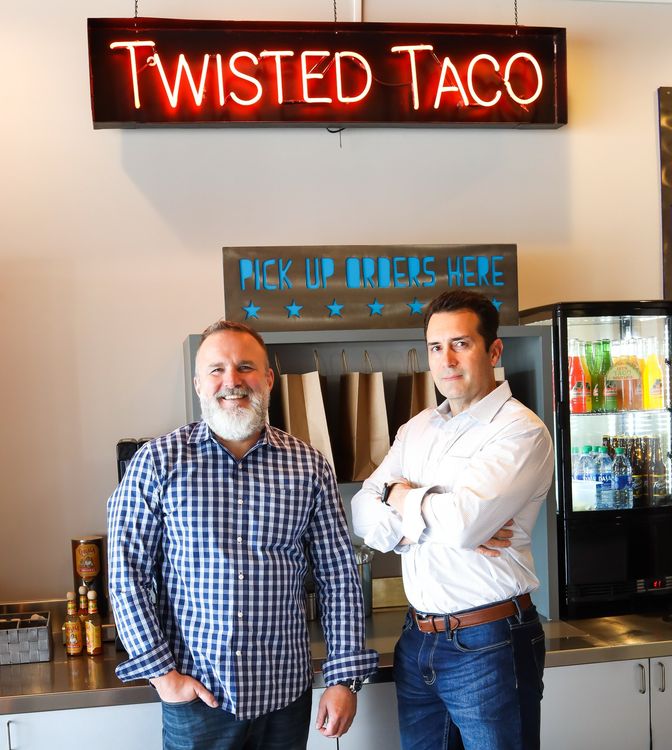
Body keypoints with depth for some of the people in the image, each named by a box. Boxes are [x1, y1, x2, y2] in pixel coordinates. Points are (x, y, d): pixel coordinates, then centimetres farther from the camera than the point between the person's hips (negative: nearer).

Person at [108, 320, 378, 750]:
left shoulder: (309, 465, -2)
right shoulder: (158, 461, -6)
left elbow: (339, 575, 1)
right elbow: (128, 572, -5)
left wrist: (345, 676, -2)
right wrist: (161, 670, -8)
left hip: (286, 693, 2)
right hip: (194, 695, -1)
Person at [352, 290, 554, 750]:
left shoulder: (521, 430, -13)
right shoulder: (417, 429, 9)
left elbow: (460, 521, -26)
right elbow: (363, 513, 1)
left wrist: (400, 497, -7)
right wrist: (433, 521, -16)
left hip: (487, 643, -6)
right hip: (418, 638, 6)